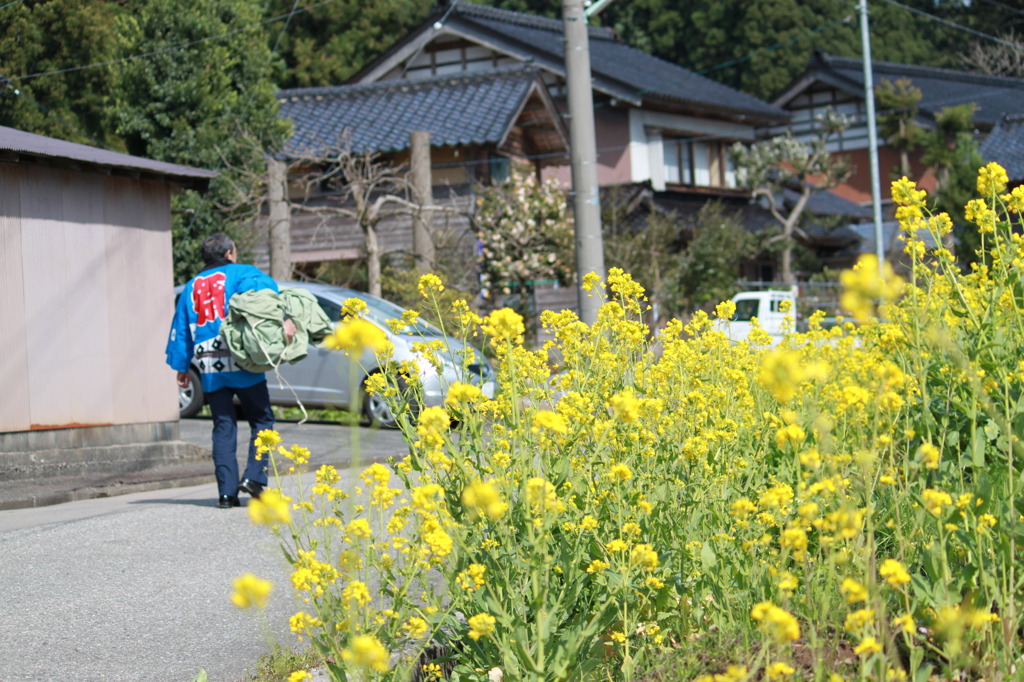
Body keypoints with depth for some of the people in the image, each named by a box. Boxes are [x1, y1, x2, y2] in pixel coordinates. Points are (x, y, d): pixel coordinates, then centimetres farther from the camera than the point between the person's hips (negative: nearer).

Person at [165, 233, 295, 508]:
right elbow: (263, 288, -18)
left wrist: (181, 367, 25)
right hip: (241, 362, -4)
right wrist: (282, 318, -27)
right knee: (261, 419, 6)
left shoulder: (191, 286, 19)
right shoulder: (240, 274, 5)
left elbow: (180, 330, 20)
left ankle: (227, 492, 2)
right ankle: (254, 477, -8)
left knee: (223, 426, 7)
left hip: (209, 368, 4)